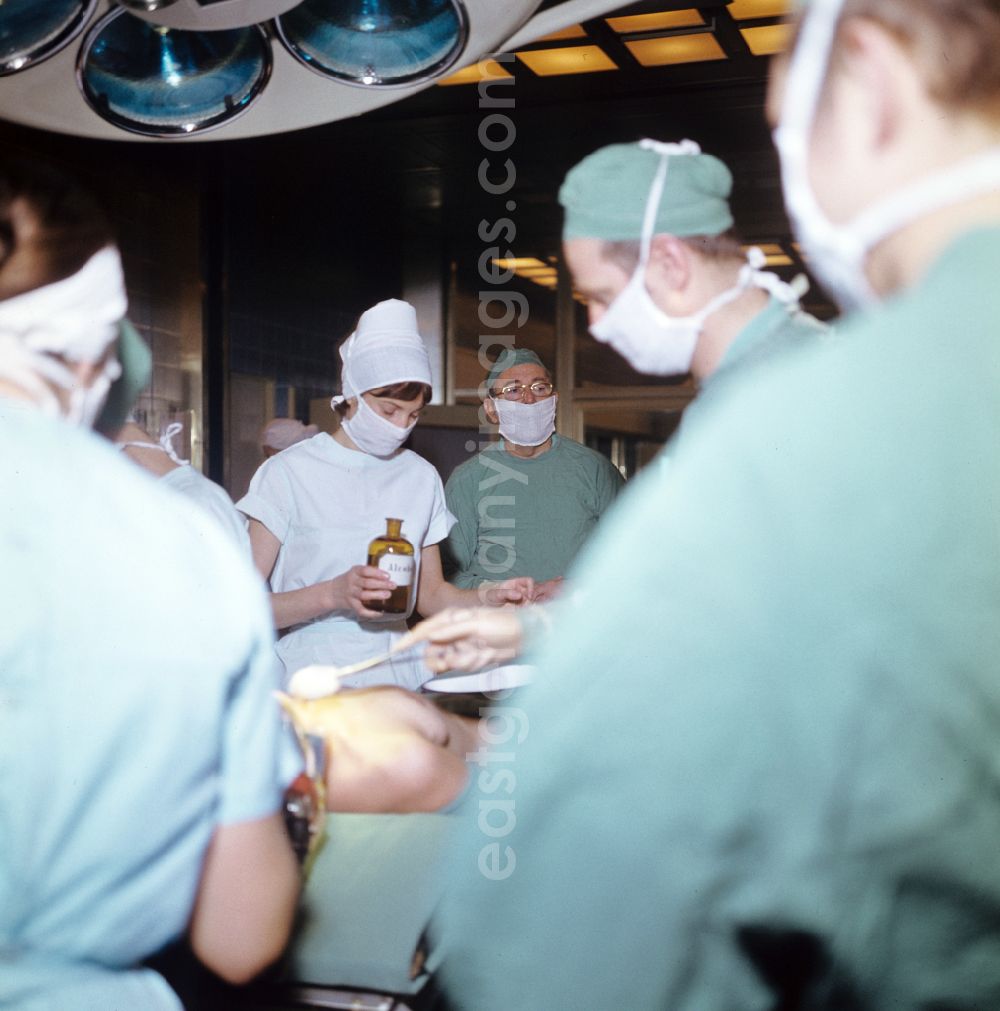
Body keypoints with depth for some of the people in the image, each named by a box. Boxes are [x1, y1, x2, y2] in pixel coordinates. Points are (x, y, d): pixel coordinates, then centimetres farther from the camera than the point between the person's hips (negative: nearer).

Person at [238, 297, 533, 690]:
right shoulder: (288, 472, -4)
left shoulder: (420, 476, 12)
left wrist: (487, 597, -1)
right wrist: (332, 594, -23)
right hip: (314, 671, -4)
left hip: (397, 668, 4)